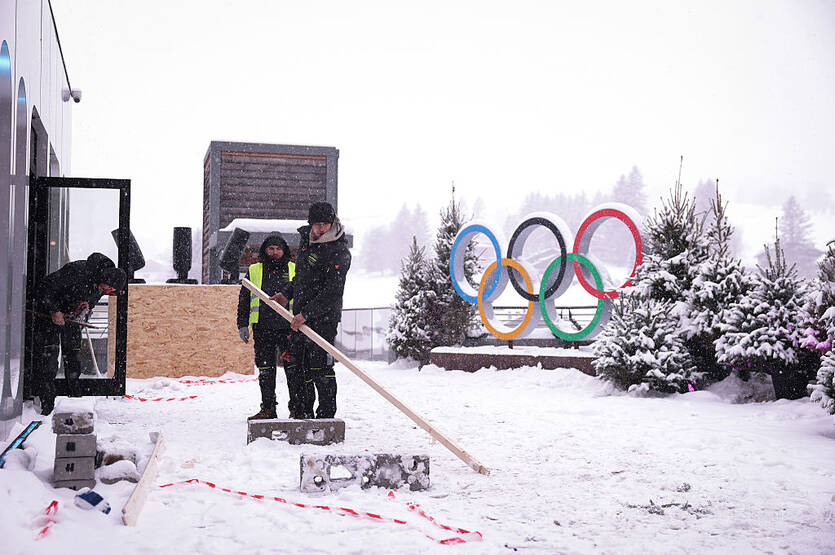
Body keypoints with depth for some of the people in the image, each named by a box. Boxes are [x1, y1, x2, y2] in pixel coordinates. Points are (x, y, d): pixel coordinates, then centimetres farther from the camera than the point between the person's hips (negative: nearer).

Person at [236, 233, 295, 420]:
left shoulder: (294, 270, 10)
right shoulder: (254, 271, 13)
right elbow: (243, 300, 14)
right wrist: (242, 324, 7)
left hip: (287, 327, -2)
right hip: (262, 329, 2)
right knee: (265, 370, 5)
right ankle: (268, 408, 12)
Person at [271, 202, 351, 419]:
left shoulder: (340, 252, -15)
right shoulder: (306, 239, 12)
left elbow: (332, 291, -22)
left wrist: (306, 314, -24)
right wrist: (287, 294, 21)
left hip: (324, 318, -8)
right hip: (300, 316, 8)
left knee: (320, 368, -8)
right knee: (294, 364, 11)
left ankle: (326, 416, 1)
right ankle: (301, 412, 23)